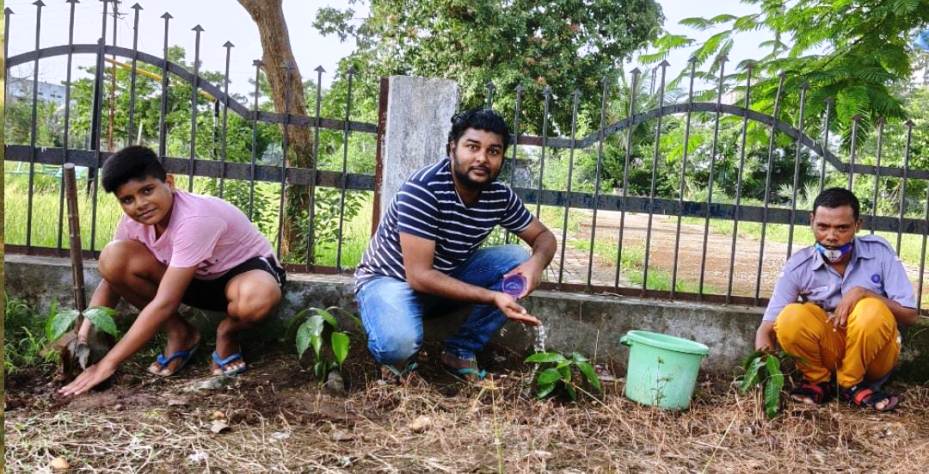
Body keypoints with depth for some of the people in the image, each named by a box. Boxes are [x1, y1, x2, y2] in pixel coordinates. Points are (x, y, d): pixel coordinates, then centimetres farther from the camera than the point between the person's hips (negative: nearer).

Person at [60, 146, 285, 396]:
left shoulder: (195, 219, -36)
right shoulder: (133, 221, -14)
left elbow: (164, 303, -37)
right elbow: (111, 279, -5)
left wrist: (107, 364, -35)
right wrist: (82, 337, -22)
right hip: (195, 278, 6)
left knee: (259, 297, -44)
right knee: (113, 258, -19)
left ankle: (226, 334, -6)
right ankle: (179, 334, 0)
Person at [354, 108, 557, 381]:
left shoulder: (500, 195, -11)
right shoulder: (423, 189, -29)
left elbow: (543, 235, 3)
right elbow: (419, 276, -31)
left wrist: (537, 261, -23)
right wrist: (493, 297, -36)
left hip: (448, 278, 6)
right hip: (390, 278, -6)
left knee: (518, 260, -13)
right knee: (400, 342, -37)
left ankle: (461, 351, -3)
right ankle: (395, 355, 3)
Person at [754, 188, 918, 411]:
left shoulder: (879, 252, -11)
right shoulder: (799, 266, -12)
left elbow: (909, 315, -9)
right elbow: (767, 327, -14)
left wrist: (862, 293, -25)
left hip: (874, 356, 0)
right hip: (828, 353, 0)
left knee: (872, 310, -32)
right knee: (790, 318, -30)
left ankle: (850, 384, -8)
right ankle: (819, 381, -4)